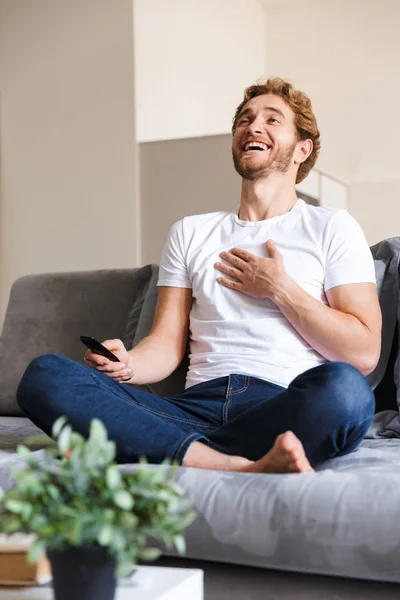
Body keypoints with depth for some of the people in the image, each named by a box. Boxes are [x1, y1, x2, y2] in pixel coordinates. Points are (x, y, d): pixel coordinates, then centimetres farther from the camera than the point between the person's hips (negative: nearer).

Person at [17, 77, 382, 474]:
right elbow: (168, 344, 14)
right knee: (44, 374, -20)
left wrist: (280, 288, 0)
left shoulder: (331, 228, 13)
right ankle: (239, 466, -32)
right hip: (199, 406, 3)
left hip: (283, 409, -3)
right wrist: (127, 364, -8)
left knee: (344, 387, -38)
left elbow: (364, 355, 3)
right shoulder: (190, 233, 23)